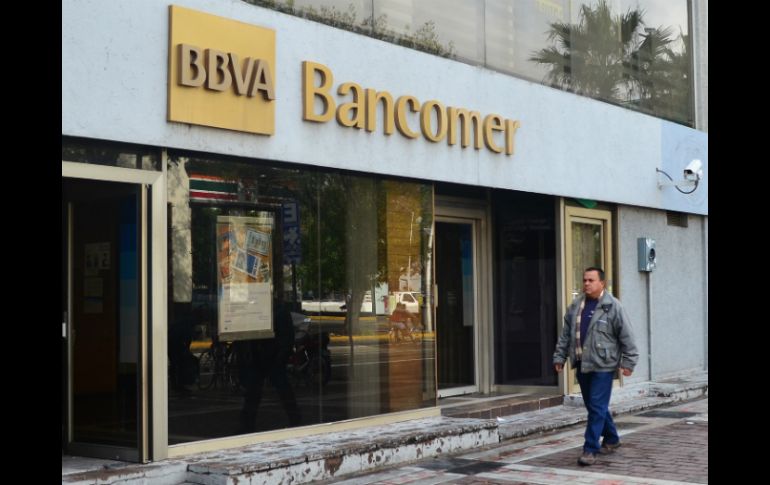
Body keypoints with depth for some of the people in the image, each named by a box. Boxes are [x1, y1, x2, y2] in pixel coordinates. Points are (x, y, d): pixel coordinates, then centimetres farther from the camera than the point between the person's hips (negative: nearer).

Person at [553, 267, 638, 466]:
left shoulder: (613, 306, -8)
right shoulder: (576, 306, 10)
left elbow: (626, 336, -6)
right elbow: (565, 334, 15)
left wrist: (628, 362, -8)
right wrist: (559, 356, 12)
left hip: (602, 365, -7)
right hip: (581, 365, 7)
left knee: (597, 407, -8)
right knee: (593, 405, 16)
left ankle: (590, 449, -4)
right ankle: (611, 439, 34)